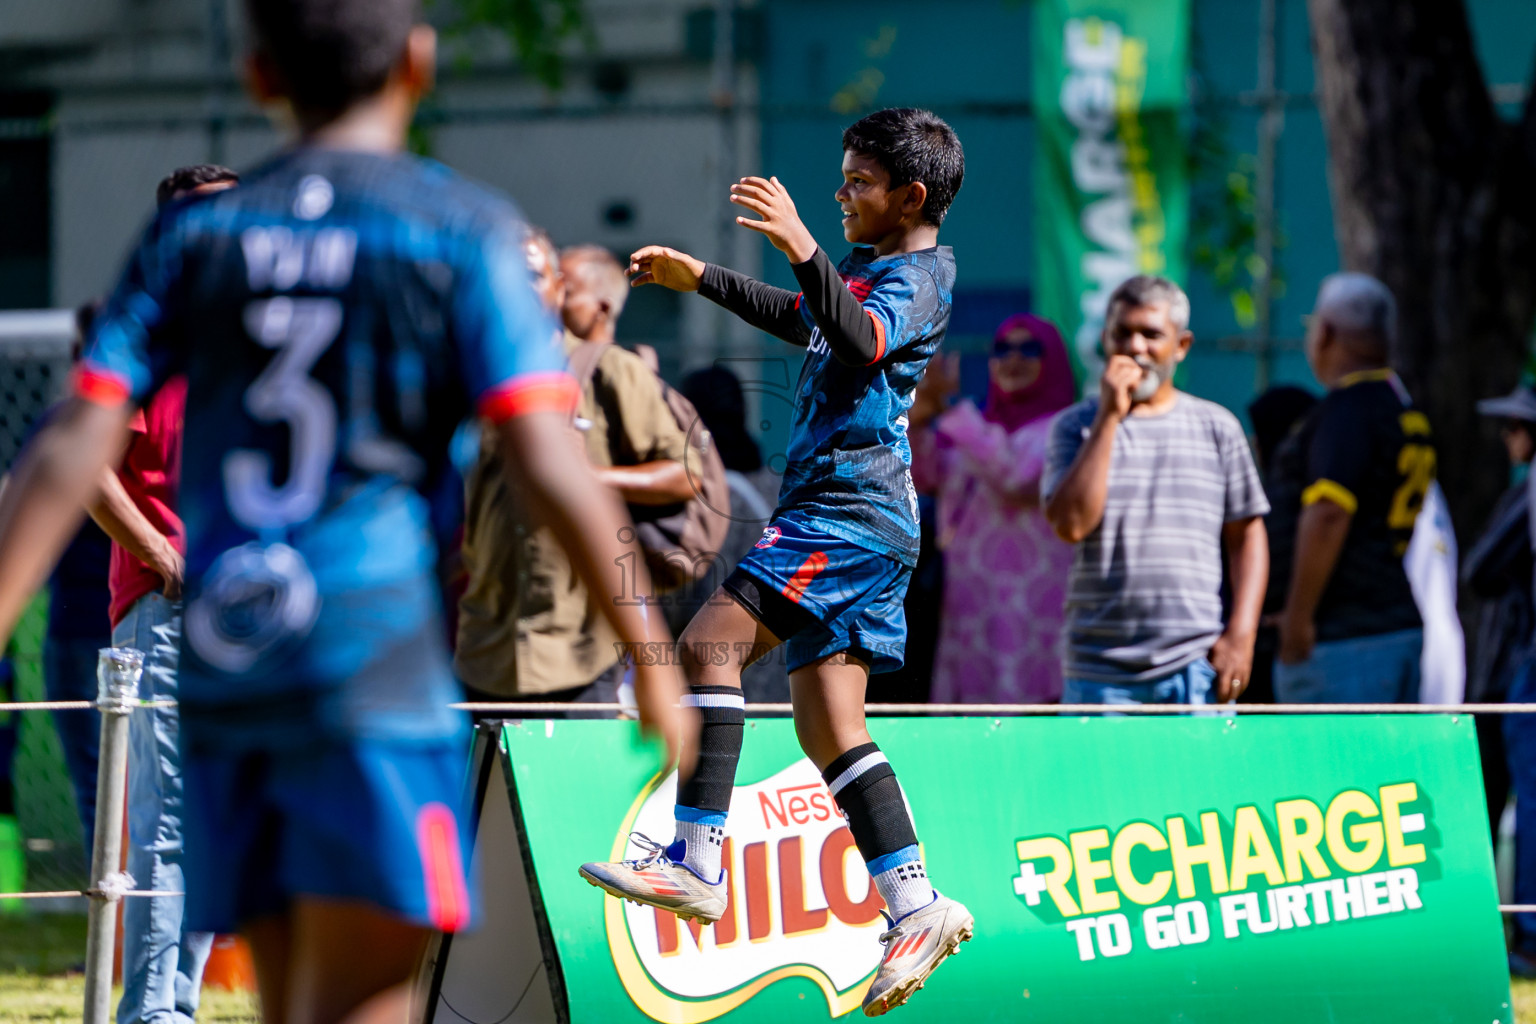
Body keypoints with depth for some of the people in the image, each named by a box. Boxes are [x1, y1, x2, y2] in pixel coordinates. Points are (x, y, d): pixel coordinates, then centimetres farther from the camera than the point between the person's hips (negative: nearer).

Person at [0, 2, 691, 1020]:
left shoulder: (192, 230, 10)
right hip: (376, 657, -4)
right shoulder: (461, 229, 0)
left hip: (222, 671, 4)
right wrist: (648, 651, -2)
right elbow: (549, 466, -9)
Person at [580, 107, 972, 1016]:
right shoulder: (871, 268, 22)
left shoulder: (919, 276, -8)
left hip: (852, 509, -10)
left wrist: (803, 248, -41)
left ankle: (695, 863, -25)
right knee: (828, 726, 4)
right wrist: (699, 278, 40)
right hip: (841, 510, 10)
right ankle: (916, 907, 2)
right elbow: (799, 318, 40)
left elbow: (861, 337, -29)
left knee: (713, 639, -19)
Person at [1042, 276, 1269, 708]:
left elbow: (1246, 534, 12)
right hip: (1101, 671, 0)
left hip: (1197, 667, 0)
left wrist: (1240, 634, -1)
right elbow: (1071, 523, -10)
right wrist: (1110, 417, -9)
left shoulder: (1216, 427, 9)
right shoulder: (1077, 426, 5)